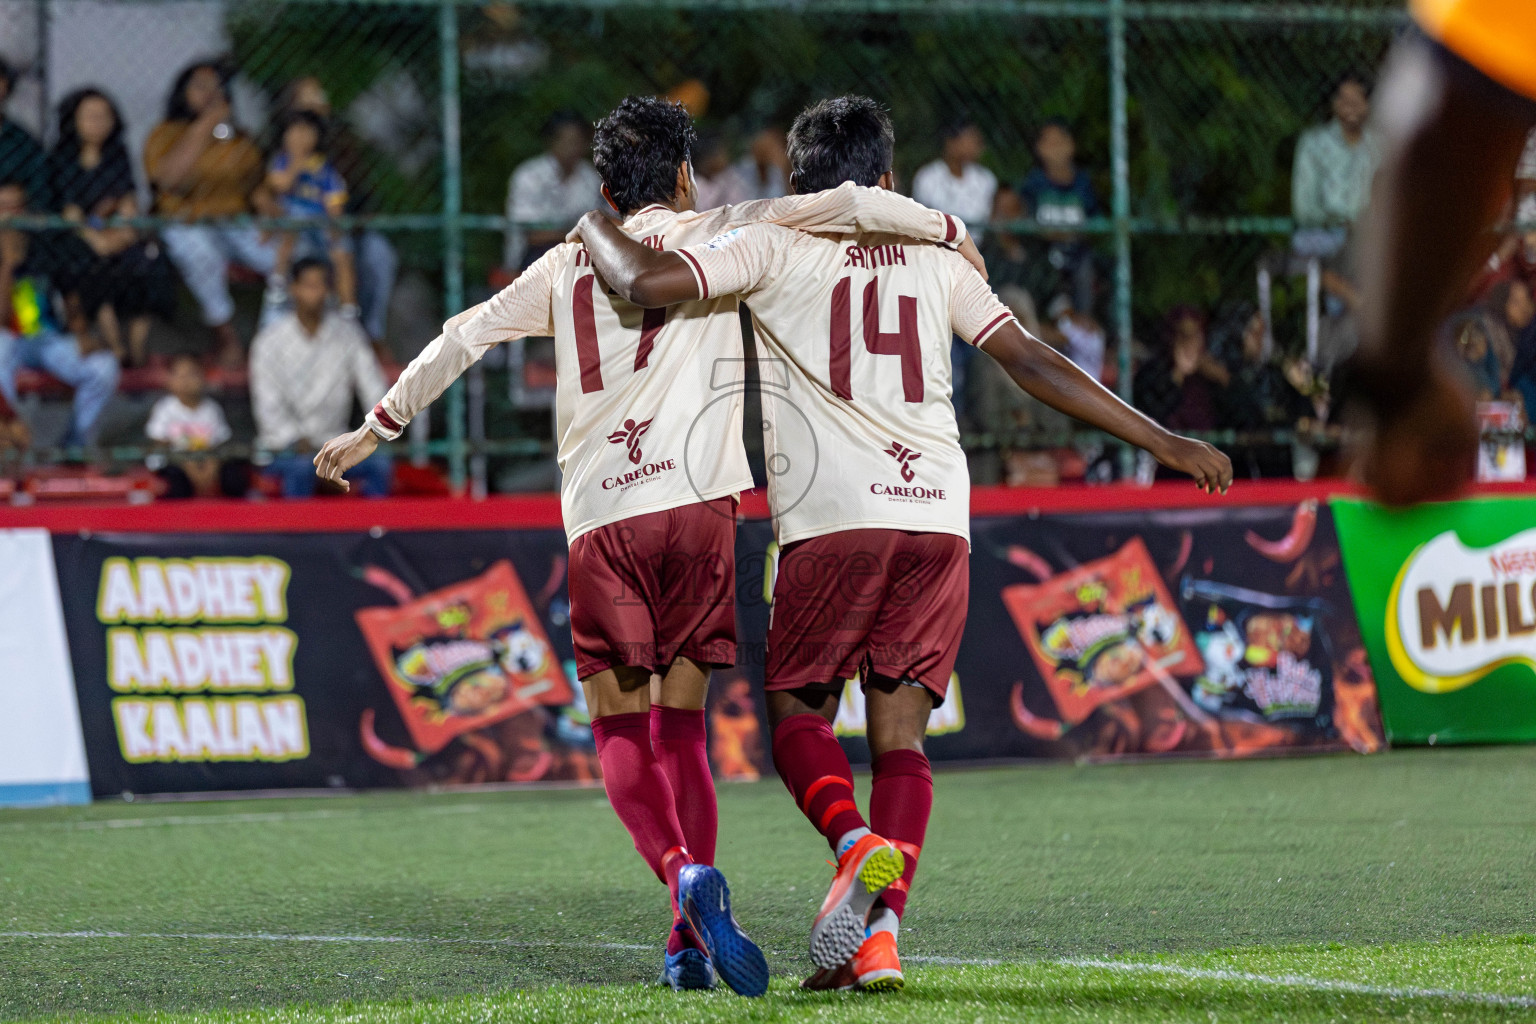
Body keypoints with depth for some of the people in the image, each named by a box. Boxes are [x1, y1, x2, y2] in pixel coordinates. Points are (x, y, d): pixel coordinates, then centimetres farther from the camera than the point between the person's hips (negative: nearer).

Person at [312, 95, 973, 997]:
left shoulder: (567, 265, 18)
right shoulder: (714, 235, 10)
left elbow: (461, 340, 21)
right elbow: (841, 205, 2)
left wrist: (375, 431, 30)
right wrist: (950, 231, 16)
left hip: (598, 517, 1)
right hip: (696, 503, -1)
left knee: (620, 727, 7)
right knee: (681, 720, 7)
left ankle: (684, 872, -20)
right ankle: (690, 940, -1)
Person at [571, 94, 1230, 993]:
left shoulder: (772, 248, 7)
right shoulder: (935, 258, 17)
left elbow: (649, 282, -4)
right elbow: (1033, 363, 14)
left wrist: (594, 229, 19)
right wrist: (1165, 443, 18)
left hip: (832, 520, -3)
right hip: (938, 516, 3)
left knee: (798, 709, 11)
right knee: (900, 733, 6)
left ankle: (858, 844, -19)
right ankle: (881, 932, -9)